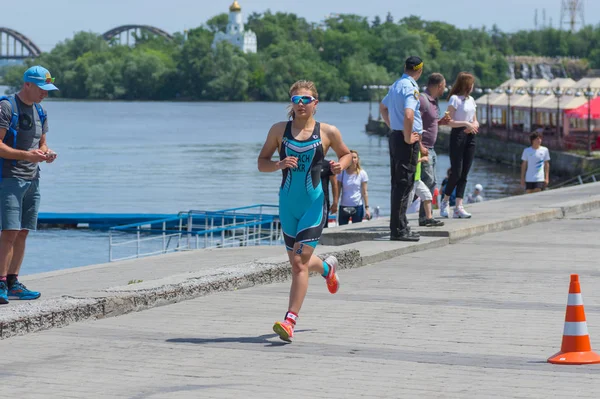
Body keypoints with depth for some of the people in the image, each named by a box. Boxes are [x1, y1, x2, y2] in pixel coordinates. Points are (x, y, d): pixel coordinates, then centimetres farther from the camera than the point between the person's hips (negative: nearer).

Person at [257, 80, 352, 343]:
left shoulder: (328, 132, -1)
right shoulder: (279, 130, 2)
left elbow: (346, 154, 15)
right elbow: (261, 163, 6)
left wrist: (340, 165, -8)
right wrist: (279, 165, -15)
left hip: (314, 203, -3)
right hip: (287, 203, 3)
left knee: (300, 263, -13)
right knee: (297, 263, 15)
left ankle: (290, 320, -15)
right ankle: (327, 267, 51)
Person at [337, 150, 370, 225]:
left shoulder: (362, 174, 0)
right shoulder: (342, 173, 3)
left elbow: (364, 192, 1)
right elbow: (338, 191, 4)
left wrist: (366, 208, -3)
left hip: (358, 206, -1)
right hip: (344, 207, 1)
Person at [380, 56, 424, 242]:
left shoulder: (396, 85, 14)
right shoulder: (410, 88, -16)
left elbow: (382, 107, 30)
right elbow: (408, 115, -30)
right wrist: (408, 138, -18)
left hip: (395, 136, 10)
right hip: (407, 140, -10)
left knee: (398, 183, 14)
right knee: (404, 183, -7)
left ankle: (398, 226, 19)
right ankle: (399, 230, -8)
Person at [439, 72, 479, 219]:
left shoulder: (471, 100, 16)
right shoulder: (455, 99, -6)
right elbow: (450, 122, -11)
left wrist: (474, 125, -2)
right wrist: (466, 123, -19)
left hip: (470, 136, 7)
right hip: (457, 135, -7)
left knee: (464, 174, 2)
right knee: (456, 172, -8)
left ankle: (459, 207, -1)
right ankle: (445, 202, 10)